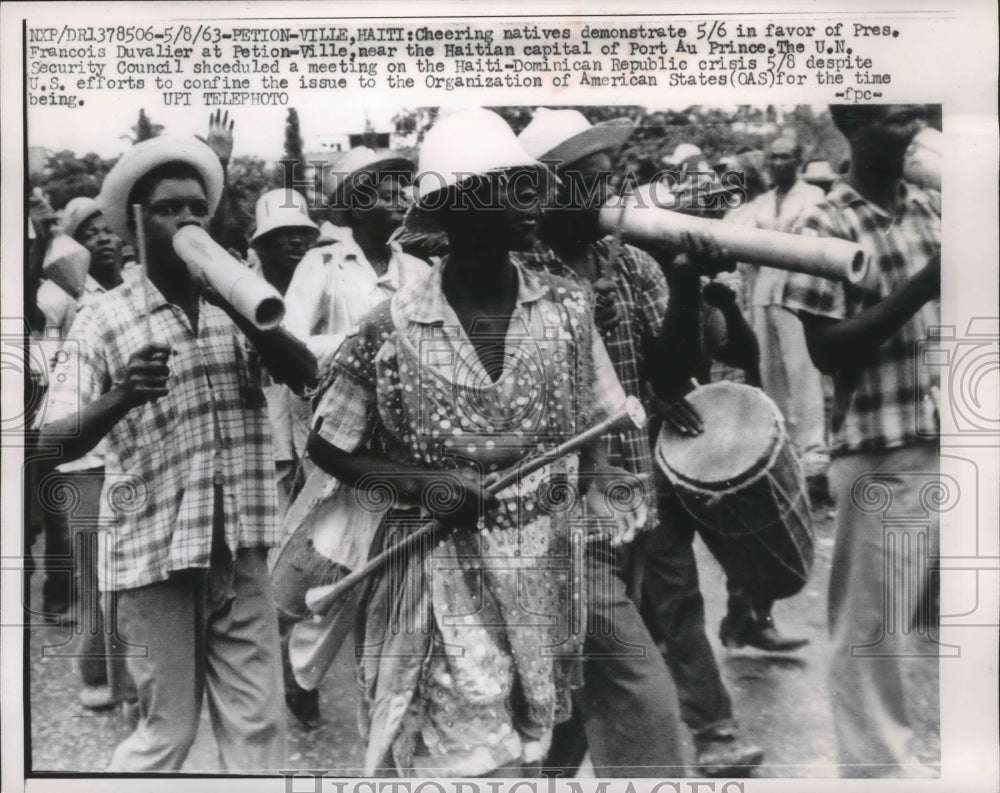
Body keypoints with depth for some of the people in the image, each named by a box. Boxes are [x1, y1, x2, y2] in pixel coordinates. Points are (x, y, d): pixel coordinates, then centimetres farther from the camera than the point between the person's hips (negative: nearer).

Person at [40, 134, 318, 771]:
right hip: (154, 554, -2)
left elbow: (306, 374, -6)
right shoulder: (104, 319, -1)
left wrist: (242, 314, -21)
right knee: (167, 733, 8)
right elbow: (54, 442, -6)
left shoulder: (234, 300, 8)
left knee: (259, 729, 8)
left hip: (242, 550, 3)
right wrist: (122, 396, -25)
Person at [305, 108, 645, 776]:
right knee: (477, 759, 2)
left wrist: (595, 485, -10)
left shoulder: (567, 308, -2)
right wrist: (424, 483, -15)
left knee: (528, 747, 18)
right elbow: (329, 450, -2)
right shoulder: (394, 329, -12)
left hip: (546, 569, 4)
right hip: (444, 576, -3)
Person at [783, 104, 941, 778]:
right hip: (884, 456, -6)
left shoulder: (932, 207, 10)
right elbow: (827, 351, -13)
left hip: (944, 443, 7)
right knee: (873, 632, 6)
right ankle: (881, 764, 25)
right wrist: (922, 288, -18)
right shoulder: (828, 225, -9)